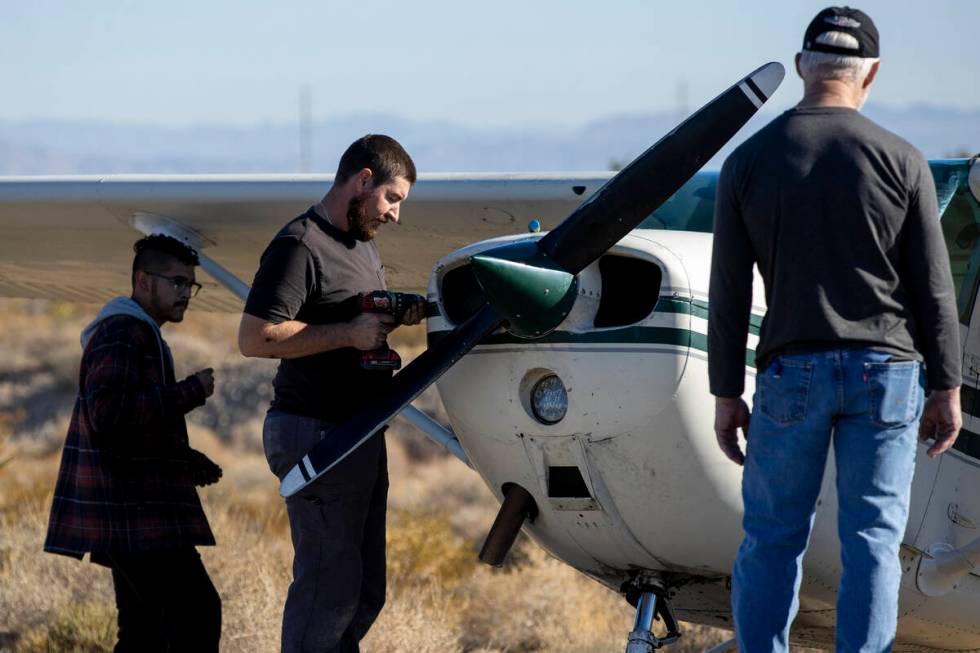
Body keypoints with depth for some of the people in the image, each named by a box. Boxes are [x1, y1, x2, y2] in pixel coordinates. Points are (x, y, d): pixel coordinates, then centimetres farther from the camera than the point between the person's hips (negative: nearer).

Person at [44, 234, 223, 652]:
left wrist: (188, 461, 13)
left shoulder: (141, 335, 23)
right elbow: (109, 413, -27)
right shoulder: (122, 332, -12)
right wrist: (191, 392, -19)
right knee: (198, 614, -16)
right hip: (134, 514, -11)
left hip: (134, 514, 11)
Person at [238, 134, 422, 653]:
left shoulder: (362, 244, 18)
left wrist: (398, 316, 6)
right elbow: (255, 338, -20)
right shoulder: (299, 246, -14)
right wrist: (349, 334, -22)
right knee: (329, 582, -10)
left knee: (364, 590, 13)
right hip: (316, 433, -10)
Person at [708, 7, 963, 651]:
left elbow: (730, 295, 1)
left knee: (773, 538, 8)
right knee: (873, 538, 4)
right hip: (886, 369, -1)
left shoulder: (748, 161, 0)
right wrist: (947, 390, 6)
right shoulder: (900, 161, -3)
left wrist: (728, 395, 7)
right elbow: (933, 289, -2)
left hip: (792, 371, 1)